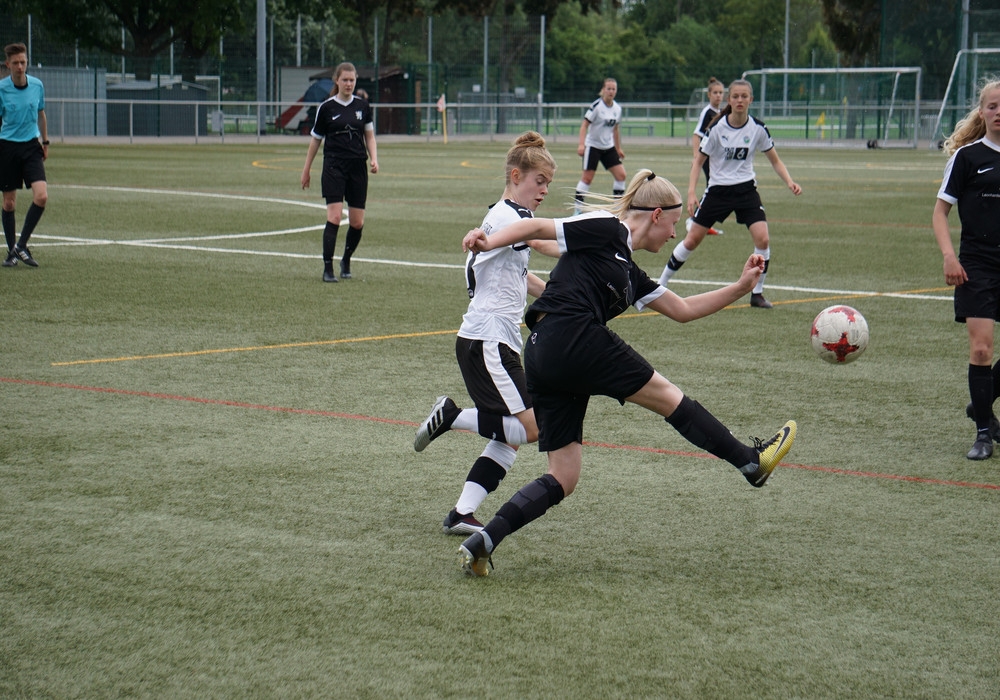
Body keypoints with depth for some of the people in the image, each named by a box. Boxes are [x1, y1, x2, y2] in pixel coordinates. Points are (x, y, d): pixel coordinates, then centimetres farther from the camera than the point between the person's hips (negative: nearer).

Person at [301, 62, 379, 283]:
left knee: (357, 223, 3)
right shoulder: (326, 107, -1)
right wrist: (306, 170, 11)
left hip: (358, 167, 3)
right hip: (334, 167, -3)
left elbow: (369, 136, 14)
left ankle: (346, 262, 26)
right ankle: (328, 268, -10)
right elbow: (315, 140, 7)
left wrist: (374, 159, -3)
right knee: (334, 217, -15)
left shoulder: (363, 105, 7)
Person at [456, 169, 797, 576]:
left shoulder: (629, 273, 27)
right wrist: (488, 242, -17)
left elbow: (683, 310, 31)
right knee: (666, 396, 6)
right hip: (572, 338, -10)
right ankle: (752, 461, 19)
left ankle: (482, 542, -5)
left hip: (541, 359, 10)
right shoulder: (606, 230, 2)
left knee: (562, 480, 6)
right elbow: (537, 227, -3)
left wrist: (741, 287, 27)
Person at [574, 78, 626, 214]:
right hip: (593, 145, -6)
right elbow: (584, 125, -14)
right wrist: (581, 144, -24)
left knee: (621, 174, -3)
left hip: (609, 147, 6)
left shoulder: (617, 108, 4)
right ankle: (578, 210, 1)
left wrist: (618, 148, 19)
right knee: (587, 177, -7)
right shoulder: (596, 105, -14)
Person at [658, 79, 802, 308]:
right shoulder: (717, 127, -12)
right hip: (718, 190, -1)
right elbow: (699, 160, -4)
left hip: (746, 189, 1)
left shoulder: (757, 128, -7)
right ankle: (660, 285, 19)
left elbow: (775, 161, 3)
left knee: (762, 239, -16)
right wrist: (691, 192, -14)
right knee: (692, 240, 1)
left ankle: (757, 293, 1)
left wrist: (789, 182, -13)